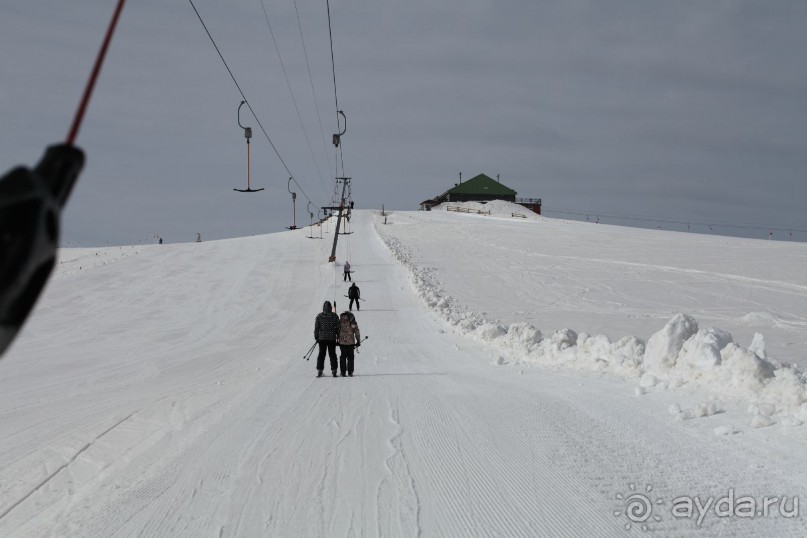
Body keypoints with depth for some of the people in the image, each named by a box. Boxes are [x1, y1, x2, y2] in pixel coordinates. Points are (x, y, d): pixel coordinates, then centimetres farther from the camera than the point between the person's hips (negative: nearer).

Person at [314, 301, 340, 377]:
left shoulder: (319, 316, -4)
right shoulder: (335, 316, -3)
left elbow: (316, 328, -1)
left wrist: (316, 337, 4)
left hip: (322, 338, 0)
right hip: (332, 338, 0)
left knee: (321, 354, 5)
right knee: (332, 354, 6)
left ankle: (319, 371, 2)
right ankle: (334, 370, 6)